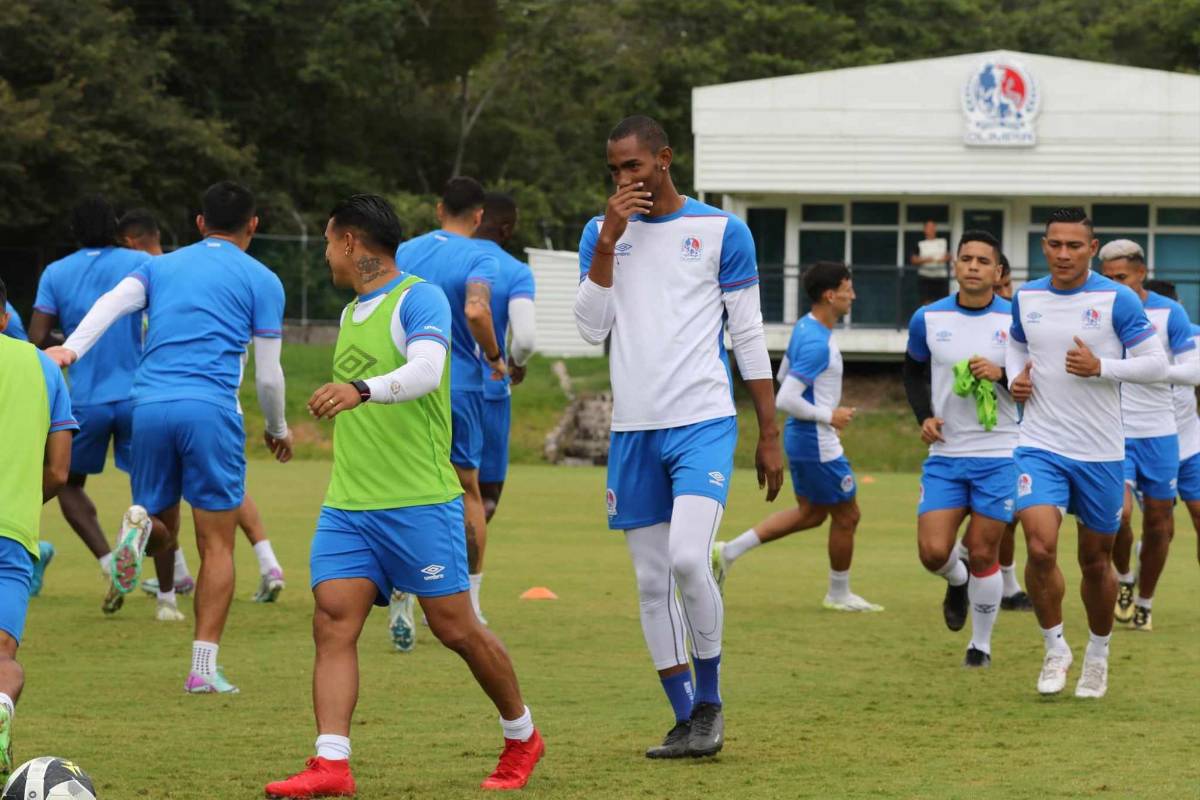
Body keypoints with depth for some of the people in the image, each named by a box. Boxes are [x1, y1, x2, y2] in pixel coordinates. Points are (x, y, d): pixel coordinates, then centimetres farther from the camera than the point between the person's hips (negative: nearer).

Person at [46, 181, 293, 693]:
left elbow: (113, 302, 0)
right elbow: (268, 374, 9)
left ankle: (141, 524, -18)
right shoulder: (261, 281, 10)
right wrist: (278, 430, 26)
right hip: (210, 410, -3)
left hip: (149, 406, 3)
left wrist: (72, 348, -15)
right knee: (216, 544, 3)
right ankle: (203, 668, -6)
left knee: (163, 530, 18)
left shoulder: (161, 266, 20)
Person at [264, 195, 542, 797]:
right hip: (346, 508, 7)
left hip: (419, 503, -7)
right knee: (333, 623, -9)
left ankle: (521, 736, 22)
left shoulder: (419, 299, -8)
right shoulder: (351, 315, 18)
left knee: (454, 629, 0)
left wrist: (361, 390, -42)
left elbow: (426, 371, -27)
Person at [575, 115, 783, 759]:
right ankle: (686, 721, 13)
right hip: (633, 432, 4)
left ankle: (710, 702, -3)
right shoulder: (601, 233, 9)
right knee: (651, 583, 4)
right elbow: (591, 329, 0)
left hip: (703, 422, -4)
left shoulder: (721, 231, 1)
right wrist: (608, 241, -9)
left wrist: (770, 436, 1)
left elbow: (749, 336, 3)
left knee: (688, 559, -21)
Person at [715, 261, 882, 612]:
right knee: (846, 516, 6)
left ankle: (730, 551, 15)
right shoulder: (817, 344, -25)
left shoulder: (805, 328, 6)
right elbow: (785, 399, -28)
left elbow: (784, 376, 20)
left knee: (811, 513, 19)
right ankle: (839, 595, 21)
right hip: (817, 443, -10)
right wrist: (829, 416, -18)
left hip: (800, 437, 10)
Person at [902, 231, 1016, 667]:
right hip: (945, 455, 2)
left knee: (983, 555, 1)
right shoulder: (928, 319, 1)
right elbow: (913, 368, 19)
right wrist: (924, 415, 3)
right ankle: (958, 582, 30)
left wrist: (1004, 374, -18)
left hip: (1000, 455, -2)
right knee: (933, 551, -7)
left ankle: (981, 644, 20)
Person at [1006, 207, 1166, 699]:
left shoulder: (1116, 299, -8)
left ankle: (1098, 655, 32)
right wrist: (1015, 377, 4)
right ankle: (1055, 649, 3)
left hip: (1100, 454, -1)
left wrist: (1101, 367, -20)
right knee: (1040, 548, -18)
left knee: (1096, 561, 10)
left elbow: (1156, 364, -7)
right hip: (1041, 447, 1)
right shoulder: (1026, 298, 4)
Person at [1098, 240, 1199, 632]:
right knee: (1119, 512, -18)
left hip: (1158, 434, 0)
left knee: (1158, 523, 5)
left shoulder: (1169, 313, -6)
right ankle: (1124, 578, 11)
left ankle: (1144, 603, 24)